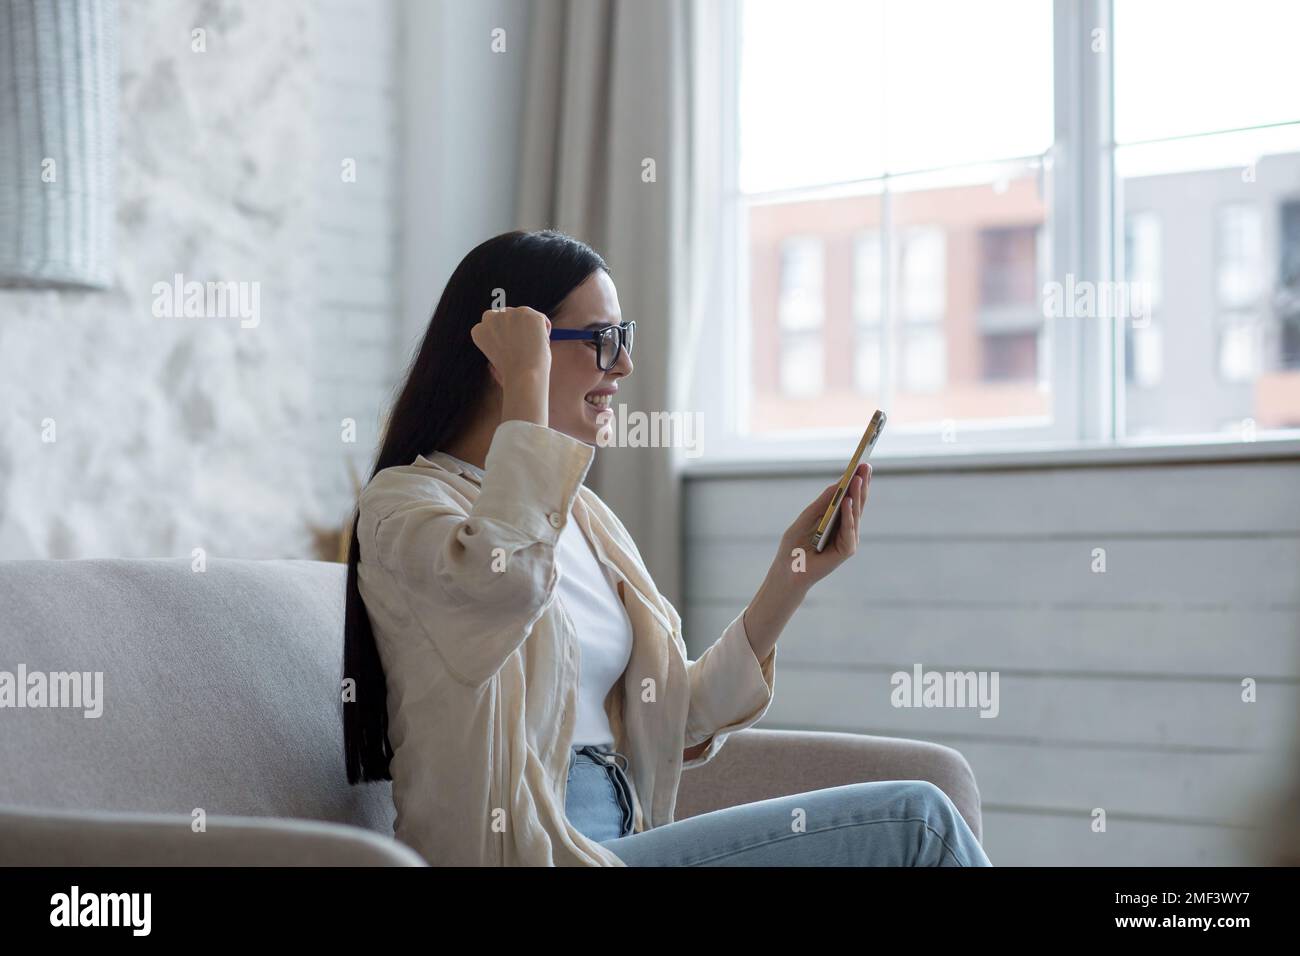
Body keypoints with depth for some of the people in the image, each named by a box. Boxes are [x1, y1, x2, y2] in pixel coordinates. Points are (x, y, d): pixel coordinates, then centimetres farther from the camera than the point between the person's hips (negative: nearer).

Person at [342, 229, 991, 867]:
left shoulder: (586, 515, 18)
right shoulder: (404, 502, -4)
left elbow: (676, 724, 13)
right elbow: (504, 576, -30)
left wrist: (790, 579, 3)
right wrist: (526, 382, -17)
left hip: (619, 837, 7)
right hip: (526, 852, -7)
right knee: (914, 823, -14)